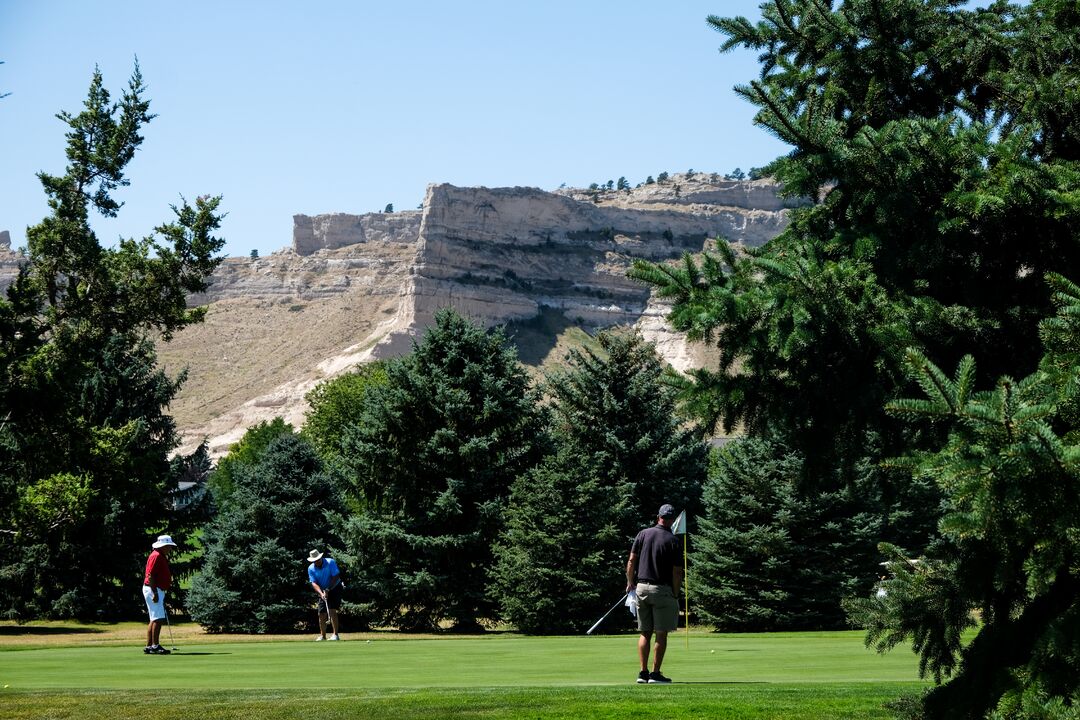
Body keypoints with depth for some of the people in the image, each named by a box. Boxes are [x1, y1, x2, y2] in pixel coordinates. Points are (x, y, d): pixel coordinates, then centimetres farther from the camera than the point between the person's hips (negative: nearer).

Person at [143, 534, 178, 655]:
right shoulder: (156, 556, -14)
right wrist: (155, 593, -23)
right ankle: (155, 645, -15)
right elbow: (150, 575, -20)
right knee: (158, 618, -14)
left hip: (157, 591, 11)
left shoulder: (162, 557, 18)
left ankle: (149, 646, 12)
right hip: (153, 590, -11)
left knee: (154, 620, 10)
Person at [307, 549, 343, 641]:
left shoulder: (330, 562, -17)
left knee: (332, 610, -18)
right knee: (321, 614, 1)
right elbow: (314, 583, -12)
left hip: (334, 588, -4)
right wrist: (321, 593, -28)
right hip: (322, 591, 4)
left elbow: (336, 577, -19)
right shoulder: (311, 568, -8)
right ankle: (322, 636, 12)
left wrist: (328, 590, -24)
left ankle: (336, 634, -18)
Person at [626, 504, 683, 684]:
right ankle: (655, 673, -1)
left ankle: (643, 672, 6)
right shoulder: (672, 541, -8)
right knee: (661, 634, 1)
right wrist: (676, 595, 0)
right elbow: (677, 572, -9)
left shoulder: (643, 534, 2)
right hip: (662, 590, -4)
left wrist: (630, 583, 13)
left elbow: (631, 561, 1)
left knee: (645, 633, 10)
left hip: (642, 587, 4)